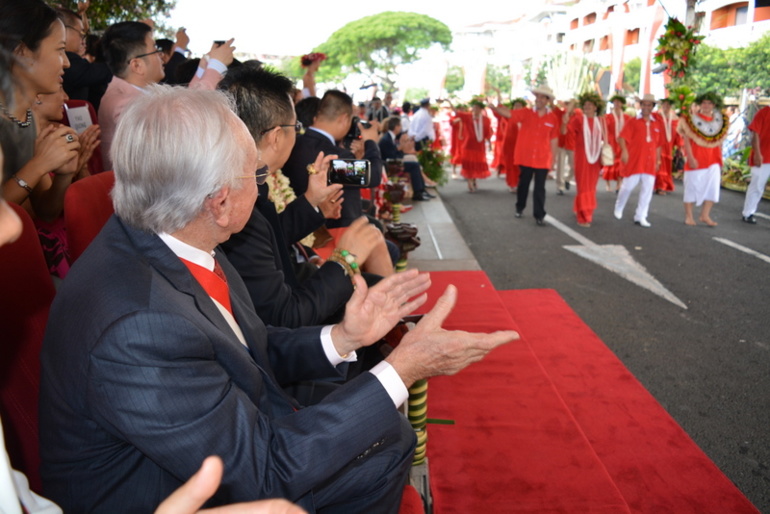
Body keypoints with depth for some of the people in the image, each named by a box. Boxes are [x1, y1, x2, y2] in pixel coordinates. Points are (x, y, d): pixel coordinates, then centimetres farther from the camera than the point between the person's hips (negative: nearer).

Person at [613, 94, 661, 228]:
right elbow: (622, 137, -10)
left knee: (647, 190, 1)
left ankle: (640, 217, 7)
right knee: (628, 186, 1)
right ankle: (618, 208, 26)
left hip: (650, 163, 4)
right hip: (634, 161, -4)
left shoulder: (656, 125, 12)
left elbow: (658, 145, 17)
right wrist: (624, 150, -25)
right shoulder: (633, 122, -1)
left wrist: (658, 160, 16)